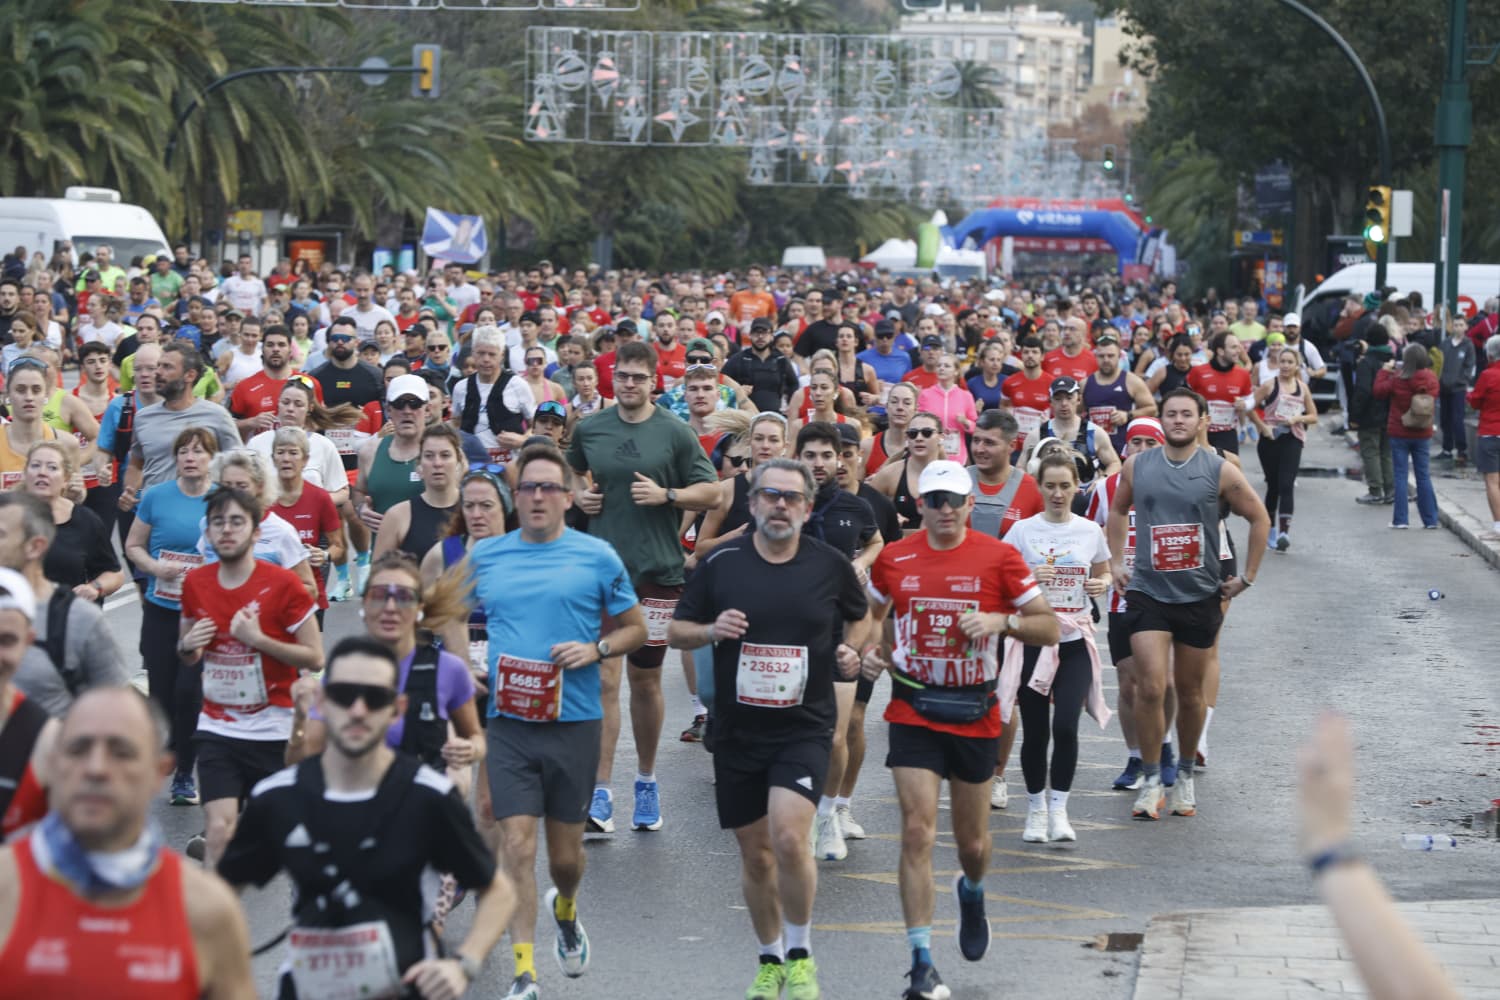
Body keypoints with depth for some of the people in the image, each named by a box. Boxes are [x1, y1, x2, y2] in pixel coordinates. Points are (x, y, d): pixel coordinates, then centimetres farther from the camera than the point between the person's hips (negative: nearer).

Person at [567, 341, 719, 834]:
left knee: (646, 681, 10)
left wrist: (666, 495, -14)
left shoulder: (675, 432, -1)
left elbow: (711, 492, 1)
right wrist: (577, 496, 2)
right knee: (604, 678, -9)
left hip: (657, 570, 0)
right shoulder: (588, 429, 5)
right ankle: (600, 795, -11)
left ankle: (646, 782, 27)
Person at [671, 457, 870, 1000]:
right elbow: (676, 630, 5)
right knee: (755, 855, 10)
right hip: (737, 731, 2)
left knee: (788, 836, -20)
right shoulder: (721, 563, -3)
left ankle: (800, 954, 1)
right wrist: (710, 630, -15)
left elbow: (858, 615, 18)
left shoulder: (831, 565, -2)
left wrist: (849, 651, -2)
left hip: (805, 727, -2)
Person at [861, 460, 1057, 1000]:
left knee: (973, 842, 11)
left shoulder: (998, 557, -5)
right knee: (917, 832, -13)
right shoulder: (895, 558, 1)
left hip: (976, 715, 0)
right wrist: (867, 650, -2)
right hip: (913, 710, 0)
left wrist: (1001, 620, -21)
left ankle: (972, 892, 49)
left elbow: (1049, 627, -3)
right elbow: (869, 614, 19)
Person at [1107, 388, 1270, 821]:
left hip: (1201, 595, 0)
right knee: (1150, 688, -13)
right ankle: (1150, 781, -3)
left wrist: (1247, 576, 3)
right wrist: (1116, 562, 12)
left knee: (1190, 694, 10)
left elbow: (1259, 519, 5)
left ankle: (1185, 776, 28)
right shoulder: (1137, 466, 1)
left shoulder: (1220, 471, -5)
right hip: (1149, 594, 0)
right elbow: (1117, 511, 20)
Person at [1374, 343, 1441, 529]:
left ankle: (1400, 519, -1)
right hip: (1423, 435, 3)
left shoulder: (1398, 380, -16)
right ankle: (1430, 519, 11)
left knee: (1400, 475, 2)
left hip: (1399, 434, -3)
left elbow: (1379, 391, -5)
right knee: (1423, 475, 10)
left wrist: (1385, 371, 8)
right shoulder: (1431, 379, -6)